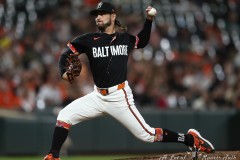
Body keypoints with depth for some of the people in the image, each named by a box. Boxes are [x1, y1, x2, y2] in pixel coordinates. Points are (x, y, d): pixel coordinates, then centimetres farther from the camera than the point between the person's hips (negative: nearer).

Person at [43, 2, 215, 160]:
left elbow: (142, 41, 27)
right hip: (98, 96, 2)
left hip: (120, 97, -2)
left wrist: (149, 20, 13)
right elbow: (66, 54, 2)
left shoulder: (126, 39, 4)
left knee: (147, 135, -6)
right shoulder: (90, 39, 1)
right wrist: (63, 72, -18)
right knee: (64, 116, -11)